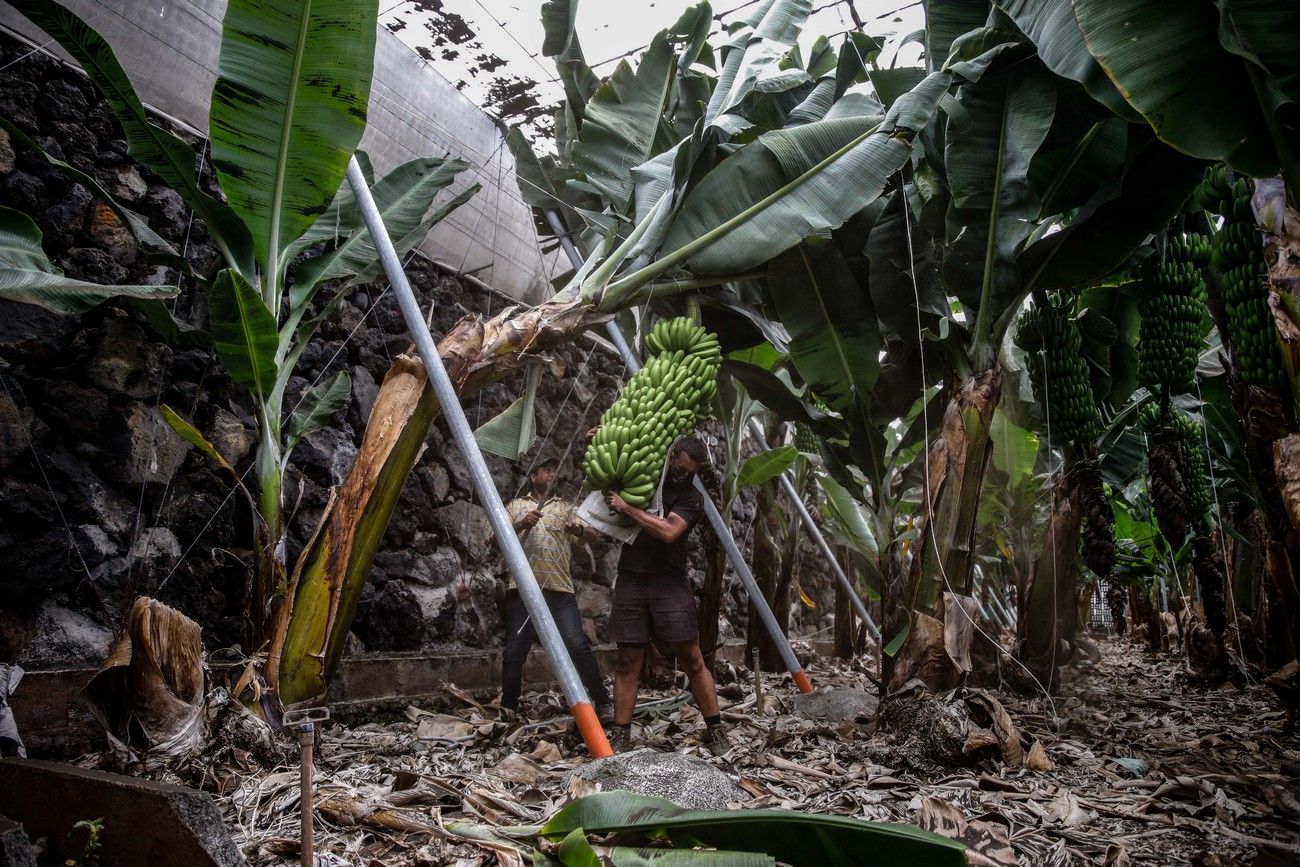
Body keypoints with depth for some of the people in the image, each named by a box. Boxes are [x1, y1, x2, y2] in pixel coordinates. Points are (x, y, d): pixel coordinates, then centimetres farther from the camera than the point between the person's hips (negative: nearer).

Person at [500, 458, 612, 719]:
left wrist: (579, 530, -20)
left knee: (578, 645, -10)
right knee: (514, 650, 0)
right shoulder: (516, 506, 19)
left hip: (560, 589, 0)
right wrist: (521, 525, -11)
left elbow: (591, 535, 4)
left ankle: (602, 702, -1)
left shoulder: (565, 508, 19)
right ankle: (508, 707, 15)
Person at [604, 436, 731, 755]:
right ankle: (620, 736, 7)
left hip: (669, 583, -2)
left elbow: (669, 531, -20)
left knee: (692, 659, -2)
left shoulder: (690, 499, -2)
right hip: (631, 580, 2)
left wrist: (627, 507, -16)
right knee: (628, 661, 2)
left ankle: (715, 729, 9)